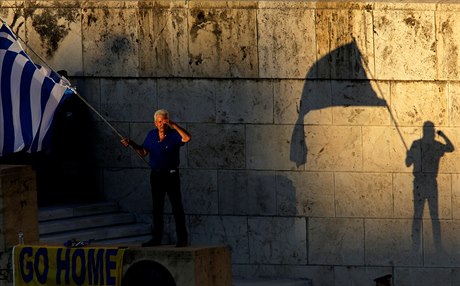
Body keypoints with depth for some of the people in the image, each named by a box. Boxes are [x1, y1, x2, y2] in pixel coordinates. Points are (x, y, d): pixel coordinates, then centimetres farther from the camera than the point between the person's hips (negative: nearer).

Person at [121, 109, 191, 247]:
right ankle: (157, 238, 15)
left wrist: (173, 125, -30)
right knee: (157, 208, 9)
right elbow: (144, 152, 12)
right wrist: (132, 144, -3)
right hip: (156, 174, 5)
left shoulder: (174, 134, -8)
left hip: (171, 175, -5)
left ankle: (182, 238, 1)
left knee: (177, 207, -3)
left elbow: (187, 137, -28)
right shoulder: (151, 135, 6)